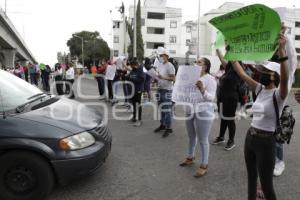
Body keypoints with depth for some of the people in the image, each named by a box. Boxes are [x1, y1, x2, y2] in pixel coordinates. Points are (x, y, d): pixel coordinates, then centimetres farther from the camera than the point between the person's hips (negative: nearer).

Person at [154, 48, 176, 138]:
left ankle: (168, 128, 2)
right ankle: (162, 124, 27)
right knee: (162, 108, 15)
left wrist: (163, 77, -28)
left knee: (167, 109, -6)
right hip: (160, 88, 8)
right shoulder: (160, 65, 12)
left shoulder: (170, 66, -11)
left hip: (167, 90, -8)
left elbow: (173, 78, -17)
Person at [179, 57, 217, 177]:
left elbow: (211, 97, -16)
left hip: (203, 112, -6)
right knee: (191, 137, 20)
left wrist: (202, 90, -31)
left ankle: (204, 165, 16)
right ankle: (190, 158, 40)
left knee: (203, 140, 2)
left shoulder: (210, 79, -9)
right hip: (190, 111, 7)